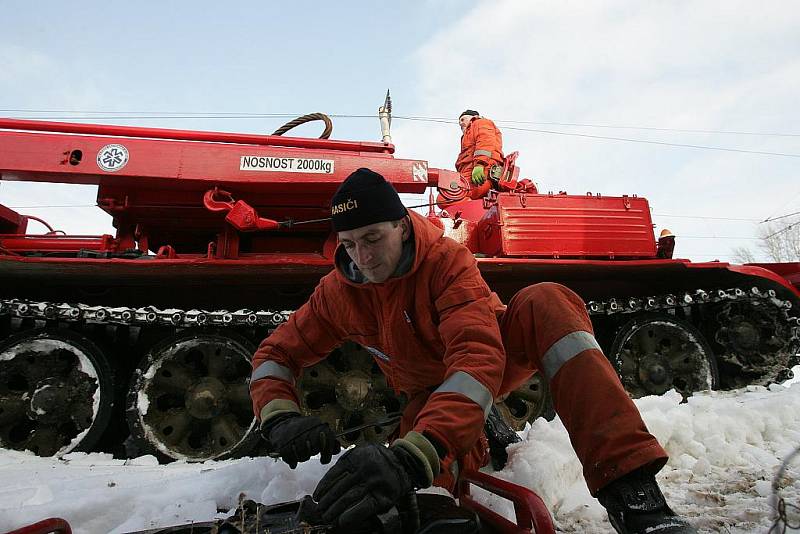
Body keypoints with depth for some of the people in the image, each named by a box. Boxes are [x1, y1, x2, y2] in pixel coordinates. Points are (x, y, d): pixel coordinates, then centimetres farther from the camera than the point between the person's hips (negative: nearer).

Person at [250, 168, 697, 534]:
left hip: (491, 366, -2)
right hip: (429, 393, 3)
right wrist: (281, 419, -30)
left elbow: (480, 359, -42)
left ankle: (634, 492, -39)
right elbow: (277, 354, -7)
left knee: (546, 303, -34)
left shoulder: (447, 260, -28)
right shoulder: (338, 292, -14)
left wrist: (410, 457, -56)